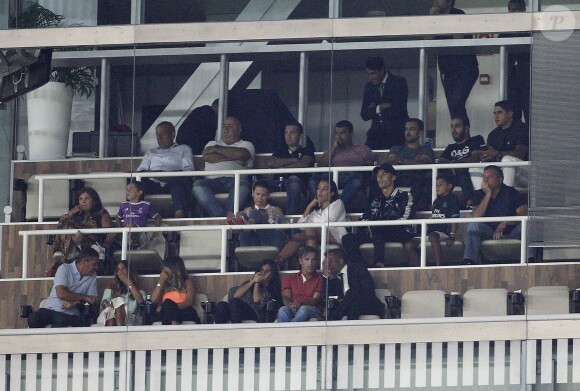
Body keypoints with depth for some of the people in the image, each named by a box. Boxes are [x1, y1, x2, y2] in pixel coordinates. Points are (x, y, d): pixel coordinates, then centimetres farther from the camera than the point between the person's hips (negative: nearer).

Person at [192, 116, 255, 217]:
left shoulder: (246, 144, 22)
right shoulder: (213, 144, 31)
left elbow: (241, 154, -2)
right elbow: (206, 156, 7)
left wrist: (217, 149, 8)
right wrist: (233, 159, 3)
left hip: (235, 179, -2)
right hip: (213, 180, 2)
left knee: (243, 184, -38)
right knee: (197, 185, -32)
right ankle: (221, 215, -44)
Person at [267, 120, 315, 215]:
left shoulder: (306, 150, 20)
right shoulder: (280, 151, 30)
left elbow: (303, 164, -3)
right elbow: (270, 163, 8)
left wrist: (281, 167, 3)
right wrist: (294, 160, 5)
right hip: (279, 181, 3)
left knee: (293, 179, -43)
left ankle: (292, 215, -49)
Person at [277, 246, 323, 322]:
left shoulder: (319, 279, 17)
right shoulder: (290, 278, 25)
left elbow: (316, 300, 1)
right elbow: (285, 297, 9)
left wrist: (301, 304, -21)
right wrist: (291, 305, -19)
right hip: (293, 312, 2)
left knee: (303, 309, -39)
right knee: (282, 310, -34)